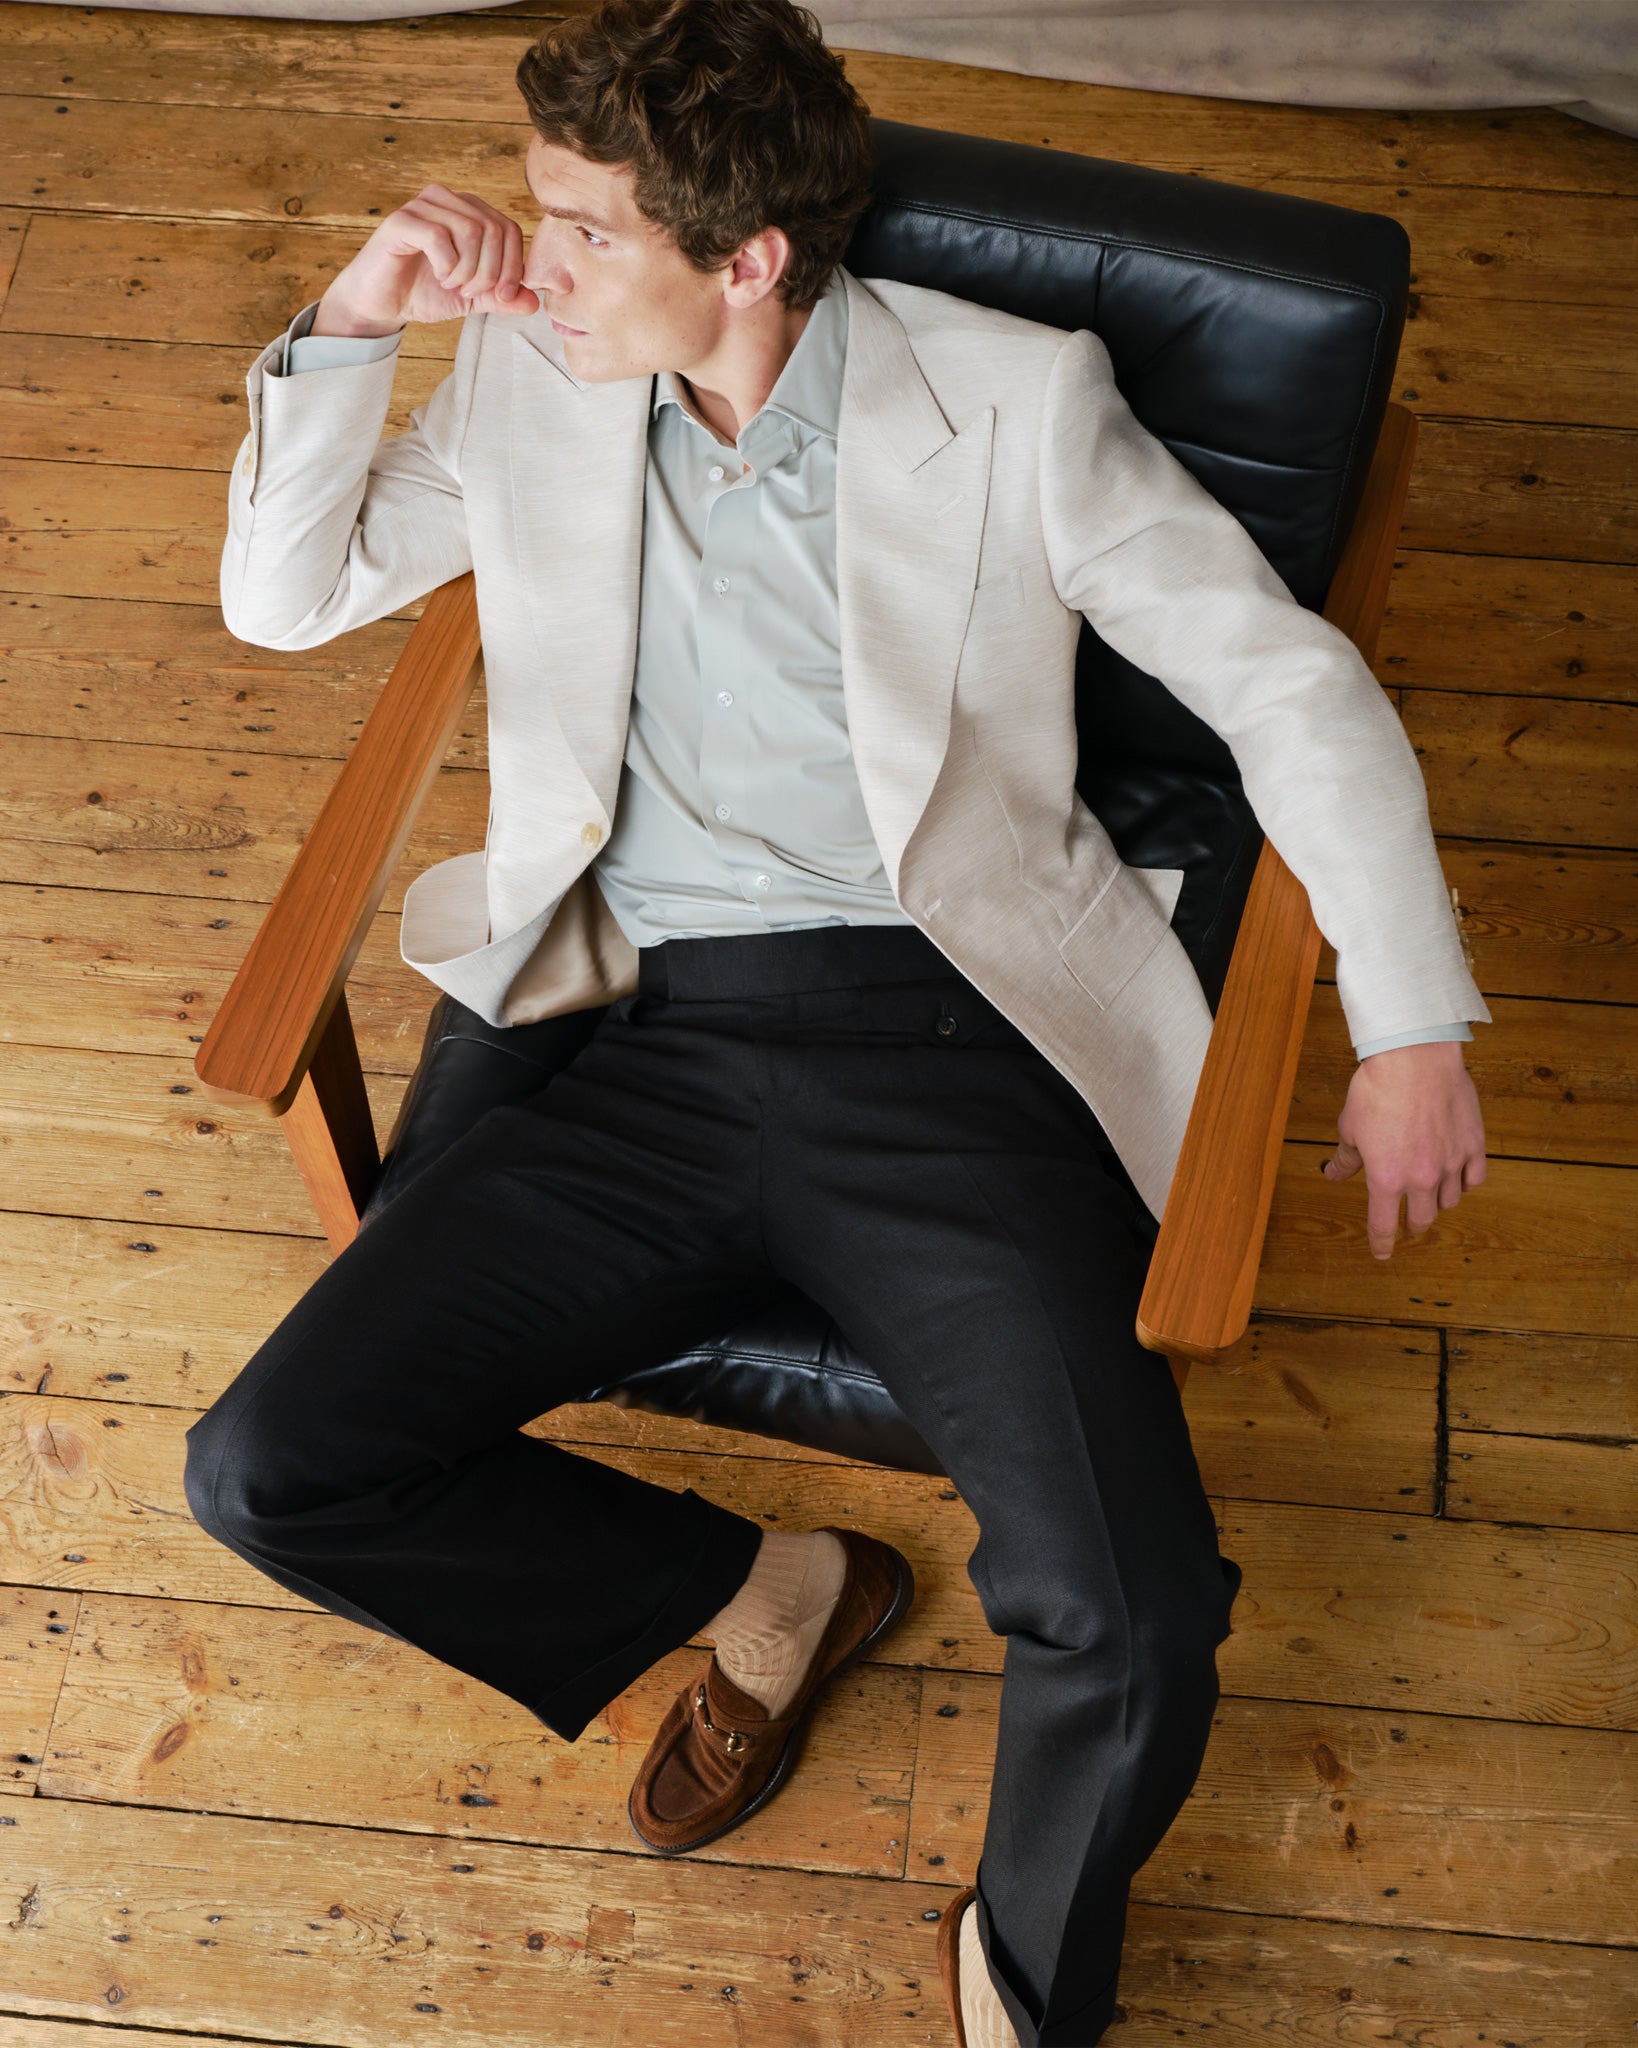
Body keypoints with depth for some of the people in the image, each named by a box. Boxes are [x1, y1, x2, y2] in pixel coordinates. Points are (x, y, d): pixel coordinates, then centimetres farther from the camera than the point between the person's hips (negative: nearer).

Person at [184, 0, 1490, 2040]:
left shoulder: (1017, 400, 0)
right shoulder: (527, 380, 10)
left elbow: (1289, 682, 4)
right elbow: (283, 595, 18)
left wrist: (1411, 1028, 0)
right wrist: (350, 320, 2)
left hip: (947, 1035, -3)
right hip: (663, 1047, 4)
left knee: (1129, 1635, -23)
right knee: (267, 1471, -10)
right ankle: (765, 1588, 15)